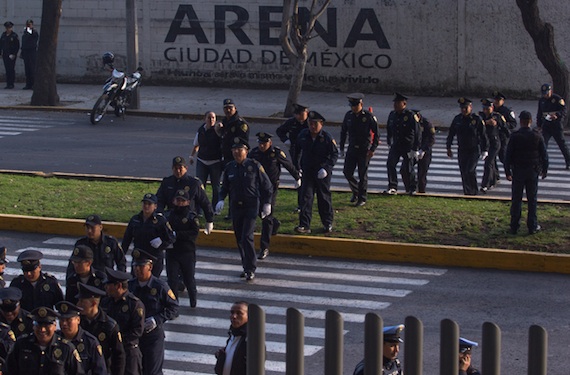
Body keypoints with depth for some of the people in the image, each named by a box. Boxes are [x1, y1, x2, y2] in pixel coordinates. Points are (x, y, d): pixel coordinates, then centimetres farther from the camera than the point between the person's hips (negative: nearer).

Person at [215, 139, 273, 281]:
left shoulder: (255, 166, -5)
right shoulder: (229, 168, 5)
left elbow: (267, 187, 2)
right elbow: (225, 187, 15)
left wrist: (267, 203, -2)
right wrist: (221, 200, -3)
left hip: (251, 206, -5)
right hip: (235, 207, 5)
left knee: (247, 237, -15)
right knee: (239, 238, 8)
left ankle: (251, 269, -7)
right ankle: (246, 267, 21)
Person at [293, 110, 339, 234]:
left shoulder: (327, 137, -12)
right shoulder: (303, 135, -1)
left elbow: (335, 154, -10)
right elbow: (297, 151, 15)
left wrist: (326, 168, -21)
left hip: (322, 173, -2)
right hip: (307, 171, 2)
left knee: (324, 197, 9)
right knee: (305, 197, -7)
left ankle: (328, 223, 26)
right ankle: (304, 225, -9)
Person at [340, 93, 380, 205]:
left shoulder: (369, 116, -11)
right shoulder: (348, 115, 3)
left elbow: (376, 134, -7)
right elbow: (343, 132, 13)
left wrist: (372, 149, -12)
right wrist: (341, 148, 11)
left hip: (365, 150, -4)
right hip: (352, 149, 4)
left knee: (362, 175, 0)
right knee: (347, 172, -1)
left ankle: (362, 198, 11)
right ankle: (356, 191, 22)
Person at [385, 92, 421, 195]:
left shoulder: (411, 116, -13)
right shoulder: (392, 115, 4)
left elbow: (417, 133, -12)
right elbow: (389, 130, 20)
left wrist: (415, 149, -14)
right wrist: (389, 143, 20)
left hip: (408, 146, -5)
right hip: (396, 145, 5)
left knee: (407, 169, -1)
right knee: (390, 164, -13)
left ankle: (411, 188, 19)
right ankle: (392, 187, -7)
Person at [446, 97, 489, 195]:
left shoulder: (477, 119, -7)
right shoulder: (457, 119, 3)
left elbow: (483, 135, -3)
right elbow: (451, 134, 13)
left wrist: (485, 150, -4)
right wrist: (448, 148, 13)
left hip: (474, 150, -4)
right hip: (462, 150, 4)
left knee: (470, 171, -16)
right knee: (463, 173, 4)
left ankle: (474, 192, -1)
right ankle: (467, 193, 15)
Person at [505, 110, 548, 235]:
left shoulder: (514, 136, -8)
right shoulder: (537, 136, -5)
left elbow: (508, 155, -6)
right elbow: (544, 155, 0)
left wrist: (507, 172, 2)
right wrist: (544, 170, 12)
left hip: (518, 171, -1)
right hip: (533, 171, 1)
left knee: (516, 200, 5)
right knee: (532, 200, 8)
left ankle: (514, 227, 7)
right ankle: (532, 226, 10)